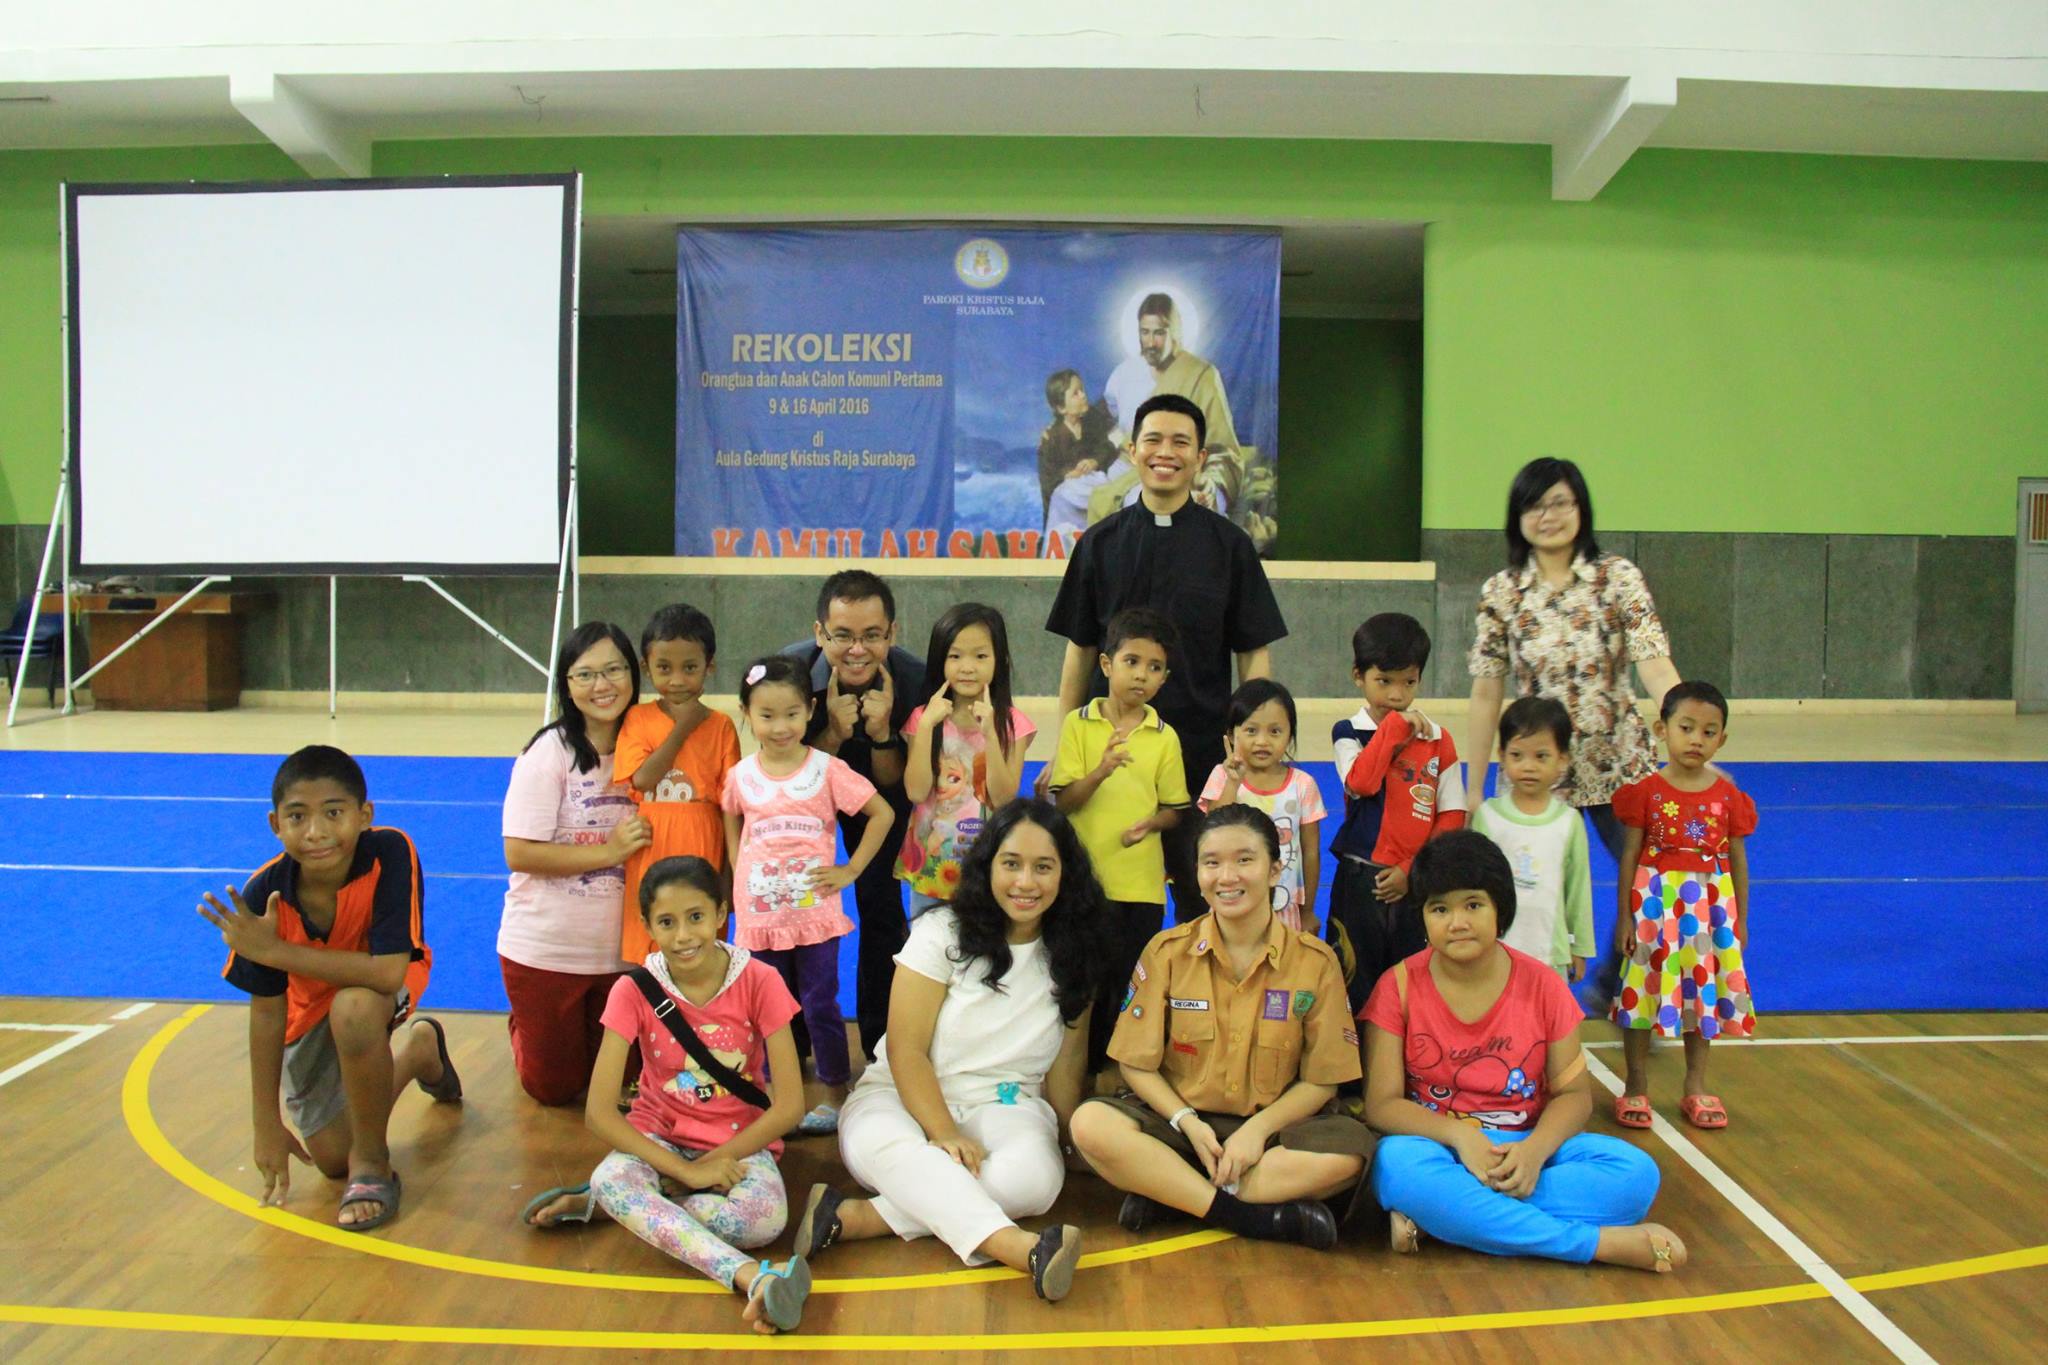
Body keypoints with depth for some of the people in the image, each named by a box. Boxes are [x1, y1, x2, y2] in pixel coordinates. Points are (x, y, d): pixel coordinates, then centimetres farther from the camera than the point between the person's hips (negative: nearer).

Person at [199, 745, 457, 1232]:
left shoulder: (390, 853, -34)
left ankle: (372, 1161, -15)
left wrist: (274, 951, -39)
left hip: (384, 987, -4)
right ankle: (416, 1045, 34)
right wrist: (268, 1124, -12)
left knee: (352, 1007, -39)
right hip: (310, 1007, 4)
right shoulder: (264, 895, -26)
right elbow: (267, 1010, -16)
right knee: (331, 1158, 6)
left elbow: (389, 971, -39)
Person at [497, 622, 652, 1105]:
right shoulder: (550, 752, -15)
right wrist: (608, 852, -22)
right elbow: (519, 853, -19)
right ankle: (521, 1030, 40)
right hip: (545, 950, -4)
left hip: (618, 951, 4)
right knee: (554, 1086, 10)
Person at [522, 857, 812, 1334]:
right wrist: (685, 1171, -23)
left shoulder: (759, 982, -13)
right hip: (659, 1138, 1)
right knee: (610, 1177, -35)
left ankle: (620, 1204, -14)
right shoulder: (634, 991, -11)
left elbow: (789, 1105, -12)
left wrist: (715, 1161, -17)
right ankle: (753, 1276, -45)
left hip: (741, 1141, 0)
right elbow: (598, 1111, -15)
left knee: (765, 1218, -34)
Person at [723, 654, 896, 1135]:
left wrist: (851, 869, -6)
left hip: (816, 912, -2)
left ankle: (835, 1094, 20)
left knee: (821, 1005, 6)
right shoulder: (740, 776, 0)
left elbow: (882, 813, -3)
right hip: (759, 915, 2)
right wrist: (740, 879, 5)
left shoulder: (827, 770, -8)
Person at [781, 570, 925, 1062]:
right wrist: (833, 734, -39)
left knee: (884, 912, -2)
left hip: (877, 795, 0)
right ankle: (790, 1045, 18)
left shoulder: (913, 679, -30)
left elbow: (893, 785, -19)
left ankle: (883, 1041, 16)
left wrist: (882, 734, -39)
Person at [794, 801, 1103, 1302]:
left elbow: (1063, 1070, 8)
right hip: (902, 1098, -2)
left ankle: (855, 1217, -34)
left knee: (1036, 1175, -34)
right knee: (889, 1144, -38)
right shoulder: (943, 933, -4)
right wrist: (945, 1135, -20)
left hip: (1004, 1108, 2)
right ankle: (1021, 1248, -55)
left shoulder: (1073, 960, 6)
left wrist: (1068, 1144, -5)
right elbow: (906, 1052, -9)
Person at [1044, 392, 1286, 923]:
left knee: (1199, 888, 6)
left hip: (1203, 744, -1)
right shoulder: (1102, 541, 6)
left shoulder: (1228, 545, 2)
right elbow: (1080, 648, 8)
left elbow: (1254, 652, 2)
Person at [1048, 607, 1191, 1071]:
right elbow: (1063, 802, -6)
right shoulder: (1077, 724, -1)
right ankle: (1083, 1068, 23)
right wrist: (1101, 772, -24)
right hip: (1085, 877, -1)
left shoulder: (1165, 737, 3)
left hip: (1142, 882, 1)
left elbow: (1173, 808, 7)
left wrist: (1150, 823, -14)